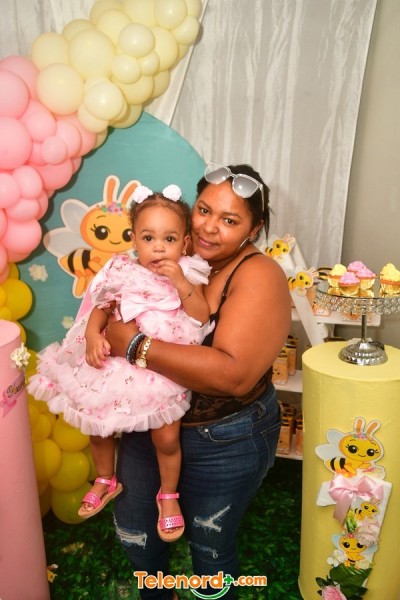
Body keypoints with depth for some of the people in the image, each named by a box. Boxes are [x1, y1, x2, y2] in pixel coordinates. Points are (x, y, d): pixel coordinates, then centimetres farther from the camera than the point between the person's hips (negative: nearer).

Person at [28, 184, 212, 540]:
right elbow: (102, 308, 0)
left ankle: (168, 495, 28)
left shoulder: (188, 276, -7)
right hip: (119, 364, 3)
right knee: (98, 425, 13)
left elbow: (202, 318, -15)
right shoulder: (123, 274, -4)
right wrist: (93, 334, -18)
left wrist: (181, 284, -26)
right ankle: (106, 481, 44)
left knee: (166, 437, -5)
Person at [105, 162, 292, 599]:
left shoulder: (259, 275, -21)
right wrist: (98, 330, -16)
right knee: (133, 533, 25)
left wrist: (135, 345, -30)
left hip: (224, 443, -5)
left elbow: (234, 374, -33)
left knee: (209, 548, 19)